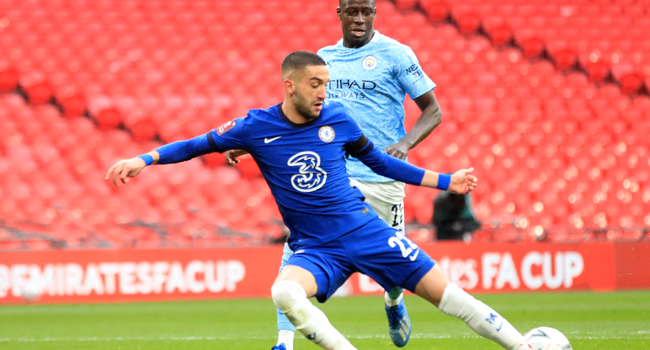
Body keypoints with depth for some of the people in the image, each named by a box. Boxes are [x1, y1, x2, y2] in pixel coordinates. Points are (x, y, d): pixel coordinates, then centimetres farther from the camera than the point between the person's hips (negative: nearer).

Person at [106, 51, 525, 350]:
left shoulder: (336, 118, -1)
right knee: (285, 292, -34)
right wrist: (144, 159, -5)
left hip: (364, 230, 1)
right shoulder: (258, 127, -5)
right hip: (314, 249, -1)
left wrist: (445, 181, 14)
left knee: (445, 293, -6)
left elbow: (378, 160, 13)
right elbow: (201, 144, 6)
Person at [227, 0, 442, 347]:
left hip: (379, 178, -3)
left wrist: (405, 143, -19)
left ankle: (394, 300, 43)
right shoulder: (323, 58, 11)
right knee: (295, 253, -14)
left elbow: (432, 111, -1)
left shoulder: (395, 55, -3)